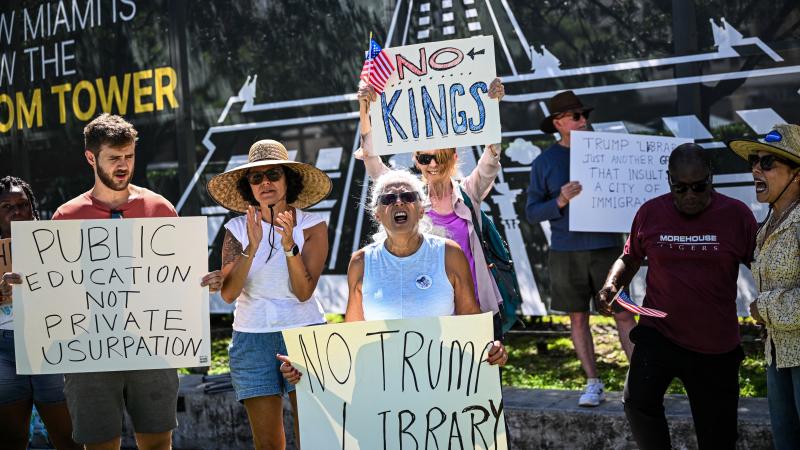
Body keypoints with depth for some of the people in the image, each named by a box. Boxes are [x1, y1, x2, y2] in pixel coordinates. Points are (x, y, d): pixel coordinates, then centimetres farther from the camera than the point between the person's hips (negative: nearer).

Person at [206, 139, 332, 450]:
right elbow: (228, 293, -10)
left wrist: (289, 245, -24)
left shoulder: (312, 226, -2)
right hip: (252, 339, 1)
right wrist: (252, 247, -22)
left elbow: (304, 292, -11)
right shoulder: (237, 229, 1)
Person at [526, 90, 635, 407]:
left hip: (606, 247, 0)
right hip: (566, 251, 0)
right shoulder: (544, 163, 3)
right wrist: (560, 201, -16)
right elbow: (532, 212, 1)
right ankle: (593, 384, 15)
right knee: (578, 316, 5)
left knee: (623, 313, -3)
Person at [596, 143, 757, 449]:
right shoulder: (650, 213, 0)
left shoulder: (737, 215, -4)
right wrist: (611, 285, -5)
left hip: (718, 347, 0)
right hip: (658, 335, 0)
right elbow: (629, 259, 14)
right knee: (637, 403, -26)